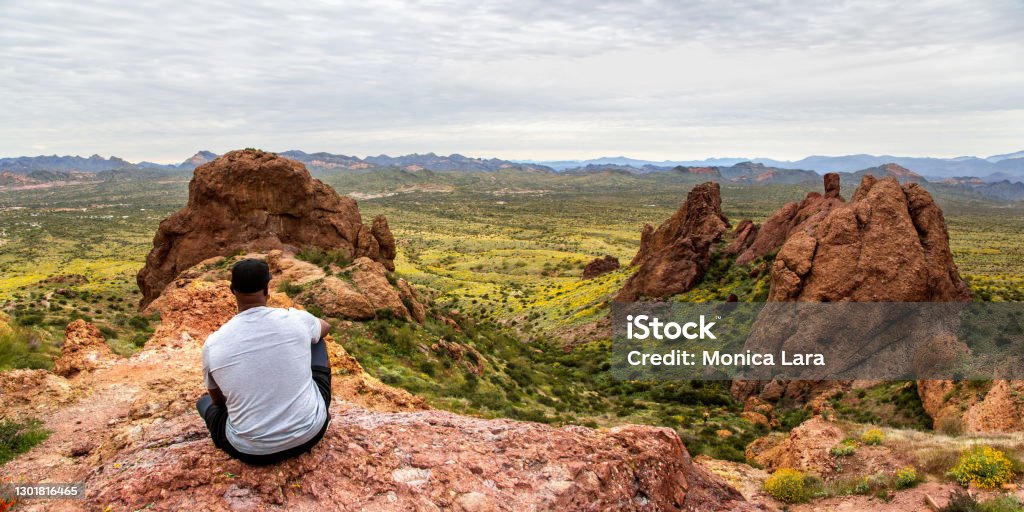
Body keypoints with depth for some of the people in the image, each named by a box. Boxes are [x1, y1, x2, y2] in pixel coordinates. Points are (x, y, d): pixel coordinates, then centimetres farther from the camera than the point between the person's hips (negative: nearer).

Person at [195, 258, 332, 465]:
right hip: (310, 432, -1)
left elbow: (218, 400, 10)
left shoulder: (212, 344, -9)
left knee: (204, 402, 32)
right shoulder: (296, 319, -10)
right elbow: (325, 326, 17)